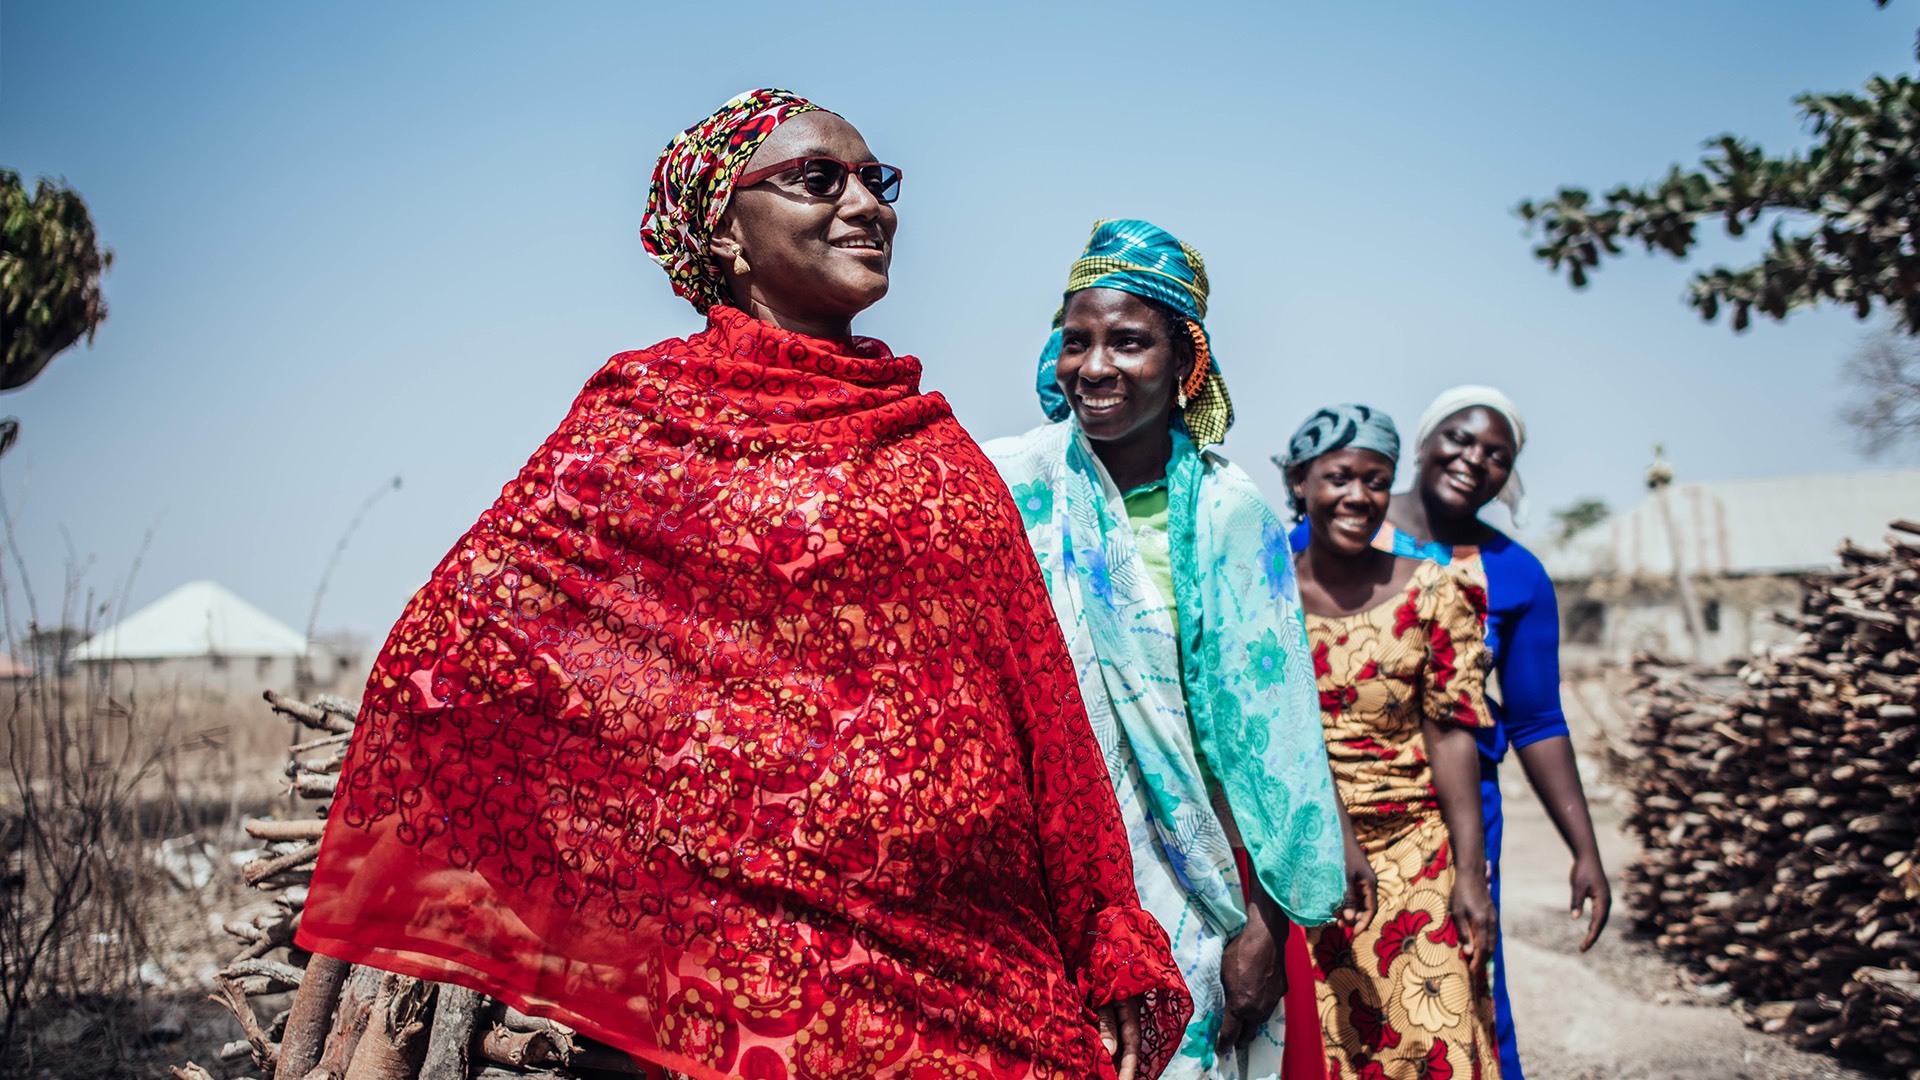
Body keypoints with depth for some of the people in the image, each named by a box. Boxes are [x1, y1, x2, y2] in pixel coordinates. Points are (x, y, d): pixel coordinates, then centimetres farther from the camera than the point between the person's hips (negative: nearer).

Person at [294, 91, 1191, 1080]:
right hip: (774, 963, -4)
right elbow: (454, 639, -3)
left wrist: (1112, 951, 6)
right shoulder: (652, 409, -2)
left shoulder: (934, 438, 12)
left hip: (983, 958, 5)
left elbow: (1039, 703, 9)